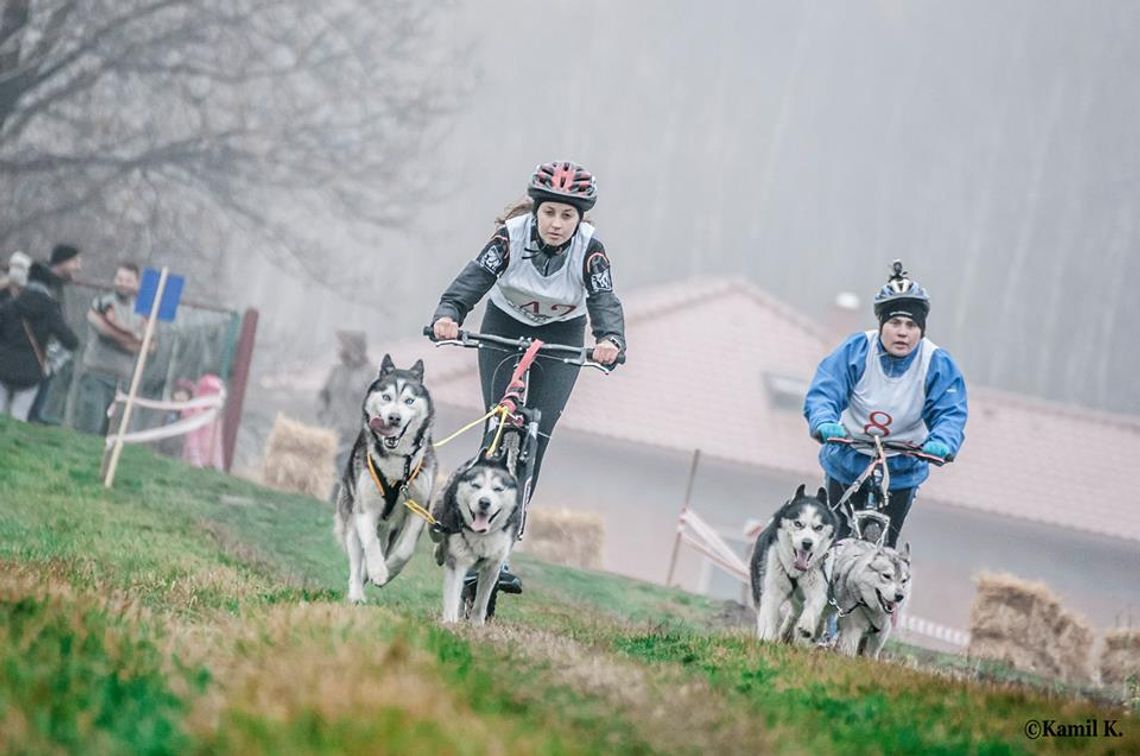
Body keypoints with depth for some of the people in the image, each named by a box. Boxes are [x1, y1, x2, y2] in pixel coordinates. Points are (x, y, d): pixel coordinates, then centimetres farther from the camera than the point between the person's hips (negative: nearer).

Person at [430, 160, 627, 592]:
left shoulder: (589, 250, -24)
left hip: (562, 337, 0)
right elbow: (472, 280, -36)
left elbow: (606, 304, -35)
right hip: (505, 326, 0)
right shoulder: (512, 236, -25)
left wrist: (611, 341, -57)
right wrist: (447, 315, -56)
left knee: (536, 437, -11)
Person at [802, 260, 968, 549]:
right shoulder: (857, 350, -16)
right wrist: (824, 423, -43)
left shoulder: (938, 364, -14)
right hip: (848, 463, 0)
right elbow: (823, 392, -21)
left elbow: (951, 413, -19)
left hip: (901, 472, 0)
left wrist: (942, 443, -41)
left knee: (883, 546, -2)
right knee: (840, 540, 5)